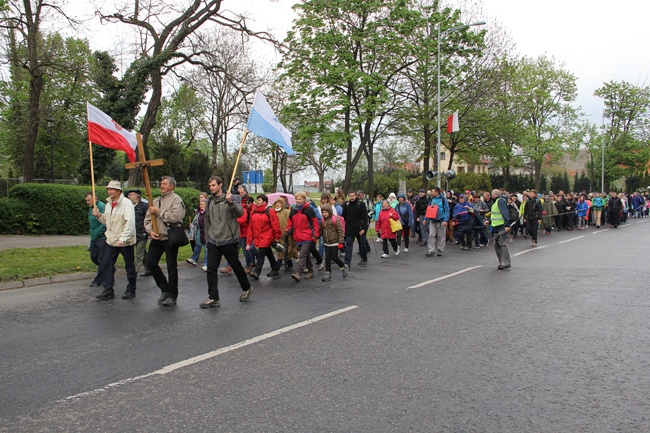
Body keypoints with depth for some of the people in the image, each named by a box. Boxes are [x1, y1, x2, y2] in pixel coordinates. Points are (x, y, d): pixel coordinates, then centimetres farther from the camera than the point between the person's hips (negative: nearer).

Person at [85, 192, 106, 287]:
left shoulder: (102, 207, -17)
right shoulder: (91, 209, 12)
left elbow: (104, 224, -22)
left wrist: (95, 235, -17)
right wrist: (92, 235, 14)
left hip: (102, 238, -9)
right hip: (94, 237, 9)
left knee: (101, 260, 0)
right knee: (93, 257, 14)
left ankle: (98, 280, 9)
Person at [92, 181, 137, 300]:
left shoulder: (126, 203, -14)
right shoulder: (108, 204, 11)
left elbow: (130, 223, -22)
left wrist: (123, 239, -27)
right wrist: (99, 215, 0)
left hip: (125, 241, -7)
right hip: (111, 240, 7)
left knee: (129, 266, 5)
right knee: (106, 264, 2)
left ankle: (131, 290, 18)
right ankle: (108, 290, 9)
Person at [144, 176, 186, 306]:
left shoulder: (176, 199, -6)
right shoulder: (156, 201, 17)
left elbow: (175, 216, -23)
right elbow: (148, 219, 16)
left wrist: (159, 212, -14)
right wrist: (150, 230, -2)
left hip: (170, 238, -7)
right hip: (157, 238, 7)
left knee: (171, 267, -1)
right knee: (150, 263, 5)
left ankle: (172, 296, 9)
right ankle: (165, 288, 22)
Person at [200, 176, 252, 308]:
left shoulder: (230, 198, -5)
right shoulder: (209, 201, 11)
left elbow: (240, 213, -19)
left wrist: (230, 202, -33)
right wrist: (207, 238, 19)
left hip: (229, 241, -5)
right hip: (213, 242, 5)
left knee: (236, 266, 9)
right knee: (211, 269, -2)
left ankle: (246, 288, 30)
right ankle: (213, 298, 3)